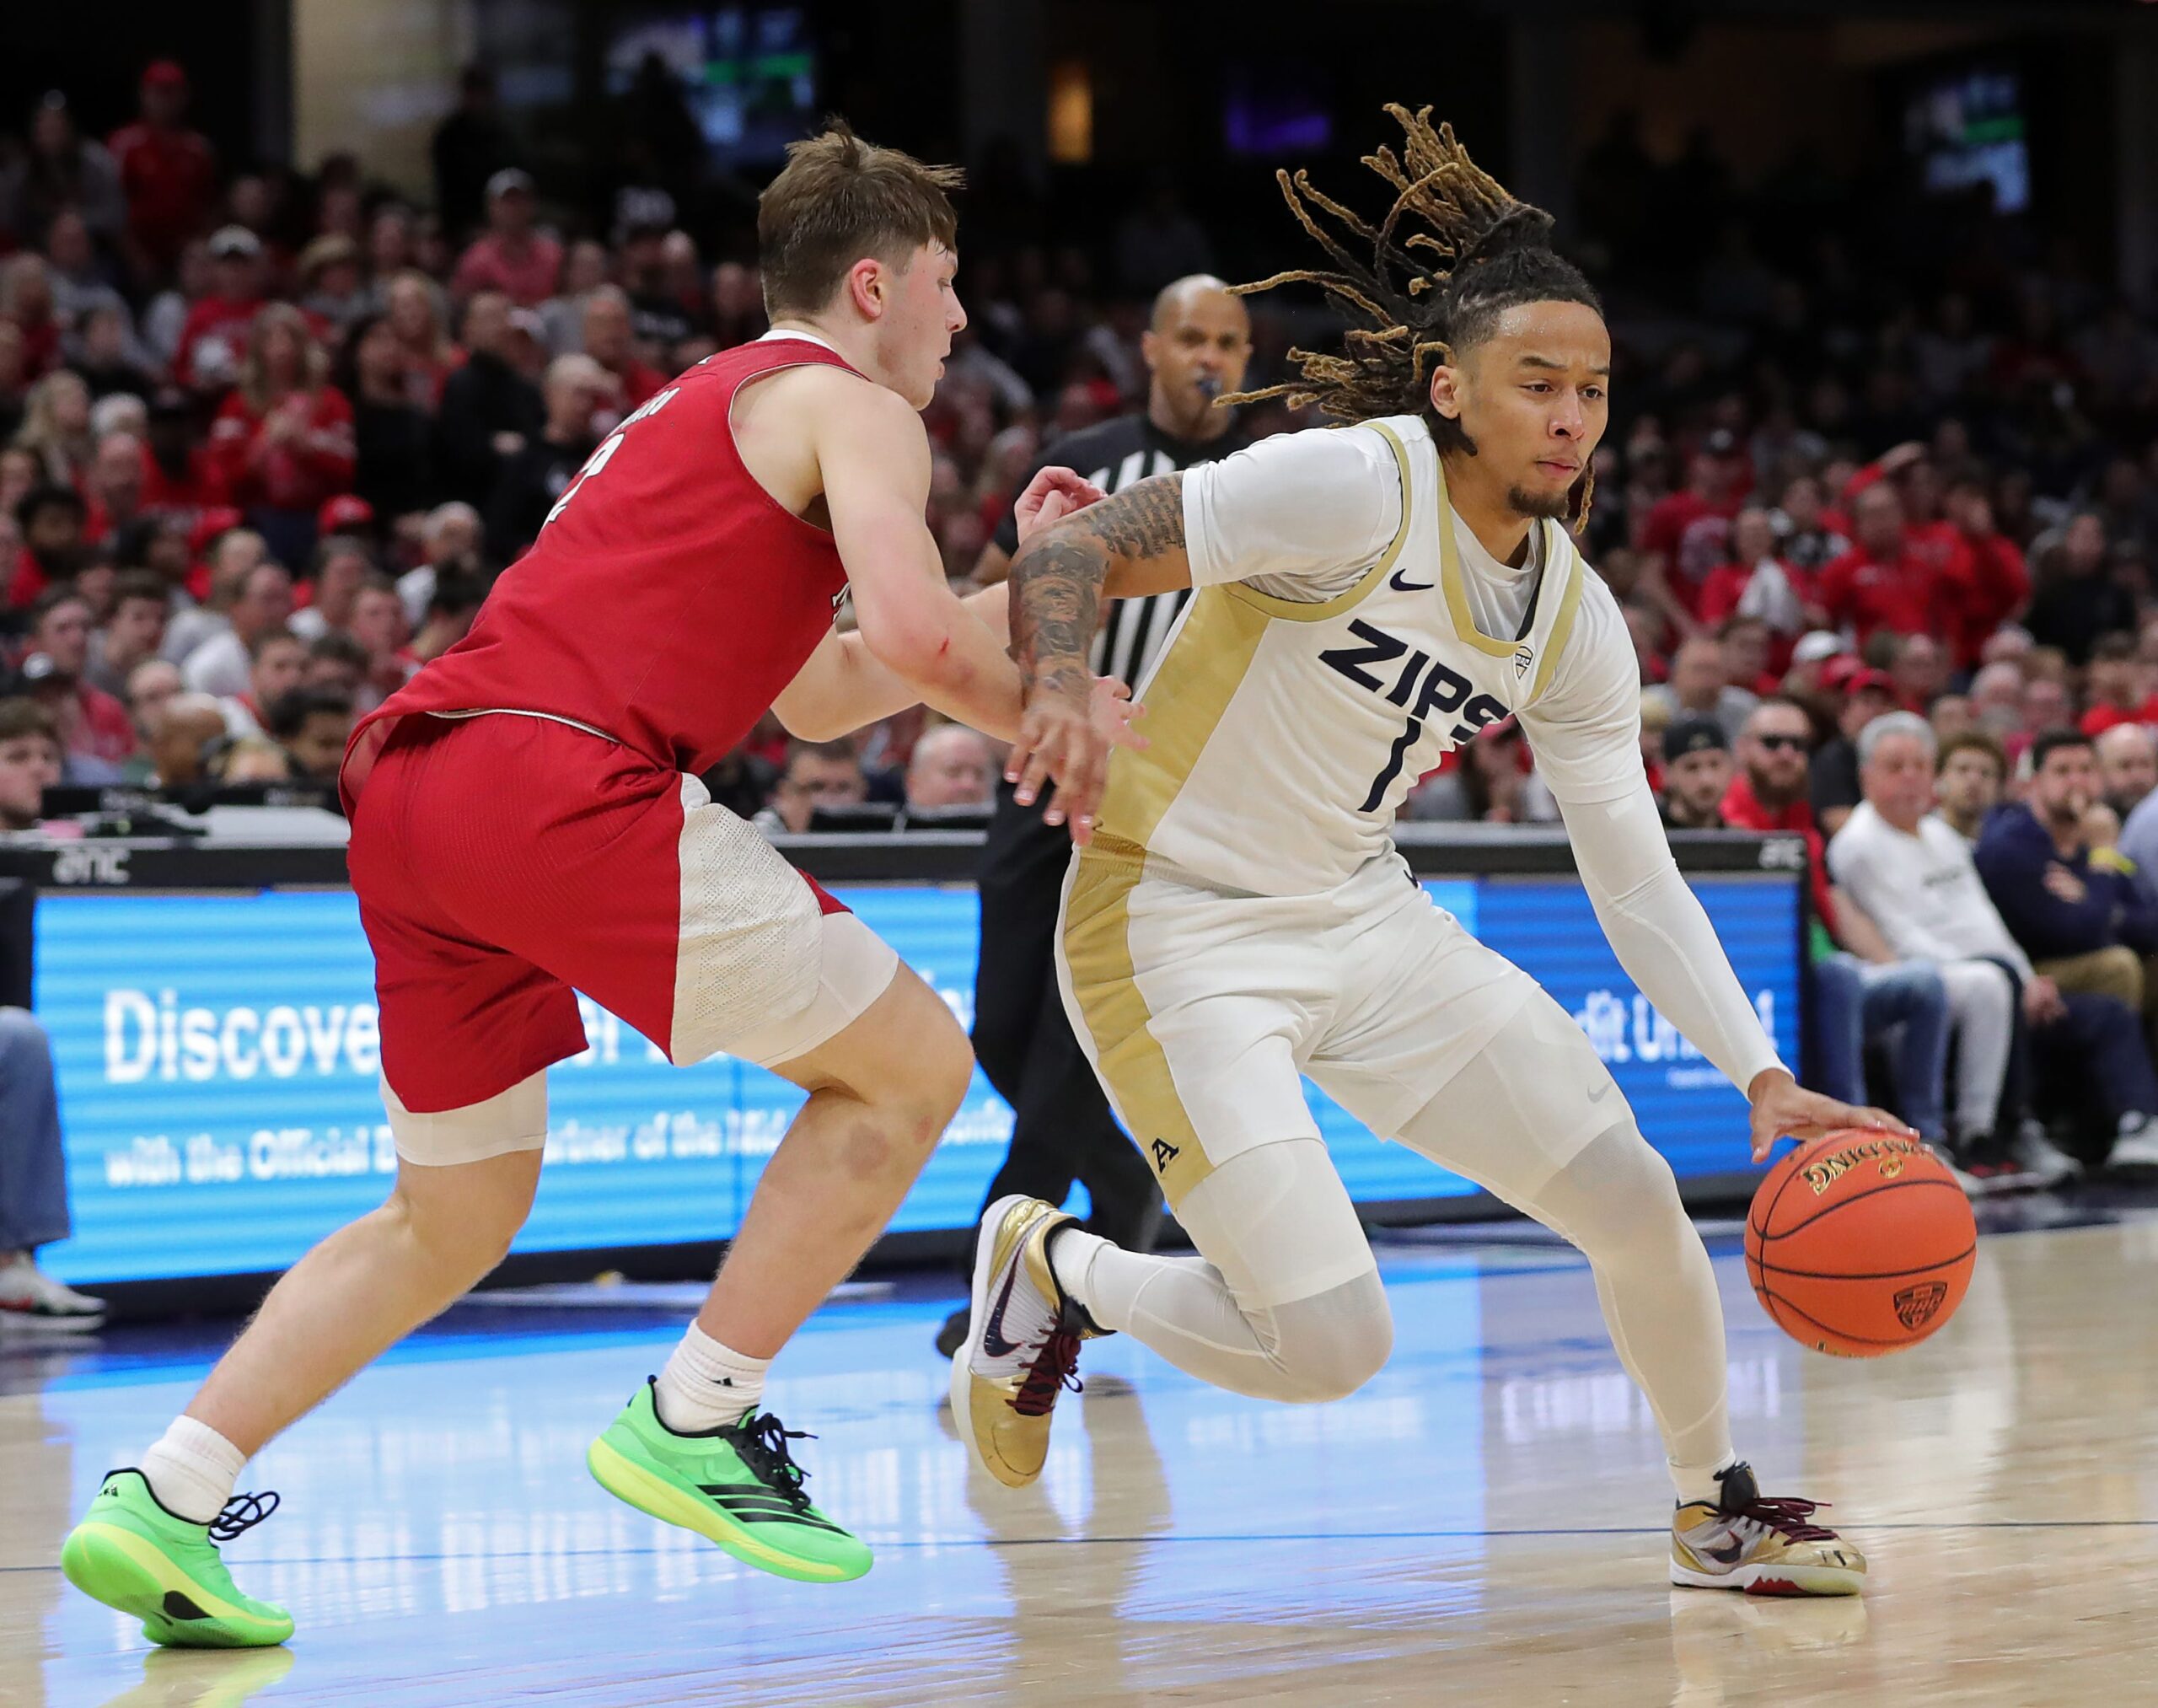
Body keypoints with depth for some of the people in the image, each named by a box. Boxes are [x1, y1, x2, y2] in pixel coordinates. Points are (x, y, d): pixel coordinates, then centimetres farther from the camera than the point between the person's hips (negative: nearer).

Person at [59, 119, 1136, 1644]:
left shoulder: (705, 409, 33)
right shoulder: (852, 408, 6)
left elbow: (823, 698, 39)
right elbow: (919, 637, -12)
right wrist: (1055, 717, 7)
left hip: (408, 786, 9)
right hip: (564, 777, -9)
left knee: (454, 1220, 20)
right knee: (913, 1065, 5)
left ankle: (165, 1502, 10)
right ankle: (694, 1425, 4)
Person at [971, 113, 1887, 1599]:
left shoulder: (1576, 619, 3)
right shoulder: (1355, 487, -19)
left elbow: (1637, 878, 7)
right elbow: (1074, 550, -20)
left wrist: (1762, 1080, -1)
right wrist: (1062, 684, -42)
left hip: (1367, 921, 7)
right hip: (1177, 928, -7)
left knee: (1638, 1200, 1)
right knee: (1334, 1346, -17)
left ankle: (1718, 1514, 27)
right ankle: (1051, 1270, 13)